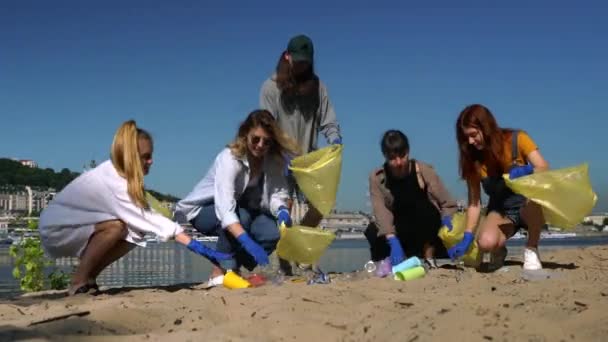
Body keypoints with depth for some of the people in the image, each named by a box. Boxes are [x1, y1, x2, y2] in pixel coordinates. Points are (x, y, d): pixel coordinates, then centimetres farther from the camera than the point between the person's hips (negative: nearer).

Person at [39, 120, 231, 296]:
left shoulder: (117, 173, -4)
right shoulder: (111, 182, -30)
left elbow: (143, 218, -6)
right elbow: (148, 219, -33)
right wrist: (196, 246, -34)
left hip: (76, 226, 8)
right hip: (55, 229, -8)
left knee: (134, 234, -11)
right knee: (116, 227, -30)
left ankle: (88, 278, 3)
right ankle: (79, 283, -15)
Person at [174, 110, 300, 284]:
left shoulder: (273, 160, -12)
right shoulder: (229, 159, -30)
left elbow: (277, 194, -14)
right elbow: (225, 209, -41)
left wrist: (282, 211, -39)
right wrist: (249, 243, -54)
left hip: (244, 210, 5)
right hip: (203, 211, -5)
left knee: (273, 232, -21)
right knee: (241, 216, -36)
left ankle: (232, 269, 3)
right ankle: (219, 272, -19)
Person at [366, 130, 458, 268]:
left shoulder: (424, 171, -17)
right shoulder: (377, 178, -14)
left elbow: (449, 205, -16)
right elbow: (381, 213, -25)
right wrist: (394, 243, -40)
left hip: (426, 232, -1)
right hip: (400, 233, 1)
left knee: (424, 207, -32)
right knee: (372, 232, -28)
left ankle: (429, 257, -15)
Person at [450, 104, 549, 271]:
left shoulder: (517, 139, -12)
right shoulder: (473, 159, -6)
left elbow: (544, 169, -17)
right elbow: (474, 202, -4)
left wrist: (525, 171, -39)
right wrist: (467, 237, -12)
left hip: (527, 208, -1)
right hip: (500, 211, 1)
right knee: (486, 242, -34)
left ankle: (531, 250, -12)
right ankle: (499, 251, 6)